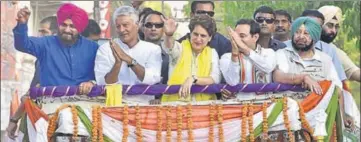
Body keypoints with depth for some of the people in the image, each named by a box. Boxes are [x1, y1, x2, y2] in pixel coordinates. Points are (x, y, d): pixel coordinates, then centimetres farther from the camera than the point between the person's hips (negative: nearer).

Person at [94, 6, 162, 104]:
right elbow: (103, 84, -6)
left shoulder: (153, 49, 5)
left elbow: (153, 80, -9)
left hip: (143, 103, 2)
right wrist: (117, 63, -21)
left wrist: (129, 60, -17)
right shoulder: (105, 49, 4)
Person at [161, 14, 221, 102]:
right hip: (175, 102, -1)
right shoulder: (181, 48, 5)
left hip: (203, 103, 2)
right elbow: (169, 47, -19)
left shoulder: (212, 53, 12)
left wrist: (193, 79, -19)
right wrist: (169, 35, -42)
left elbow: (215, 79, -3)